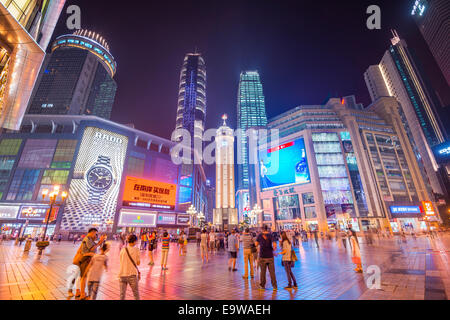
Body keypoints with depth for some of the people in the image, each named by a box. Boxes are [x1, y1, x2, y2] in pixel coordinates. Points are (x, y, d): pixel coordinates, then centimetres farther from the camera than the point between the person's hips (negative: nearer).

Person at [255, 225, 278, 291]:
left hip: (262, 257, 1)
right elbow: (274, 245, -16)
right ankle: (275, 287, 14)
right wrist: (274, 248, 6)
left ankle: (262, 286, 21)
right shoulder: (271, 235, -6)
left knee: (262, 272, 12)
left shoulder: (260, 235, -3)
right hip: (270, 256, 0)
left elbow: (256, 244, 6)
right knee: (272, 272, 10)